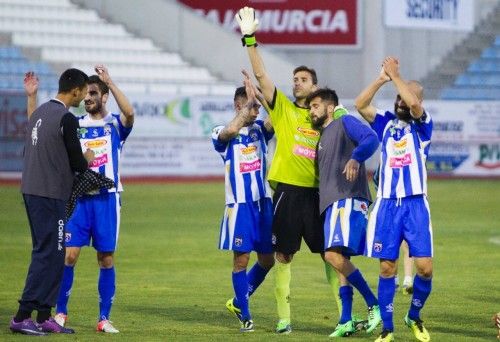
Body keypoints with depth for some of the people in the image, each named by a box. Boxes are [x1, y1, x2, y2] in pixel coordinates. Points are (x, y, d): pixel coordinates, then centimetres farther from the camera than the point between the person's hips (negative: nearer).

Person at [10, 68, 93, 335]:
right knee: (48, 254, -7)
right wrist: (87, 160, 11)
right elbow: (77, 163, -12)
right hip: (51, 195, -9)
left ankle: (44, 317, 15)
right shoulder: (66, 118, -14)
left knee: (48, 252, 13)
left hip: (30, 190, 9)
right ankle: (22, 317, -11)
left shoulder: (39, 113, 13)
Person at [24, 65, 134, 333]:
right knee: (69, 254, -6)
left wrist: (110, 83, -28)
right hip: (78, 197, 2)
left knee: (106, 258, 1)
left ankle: (104, 318, 7)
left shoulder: (115, 125, 2)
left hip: (106, 198, -2)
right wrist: (33, 97, -5)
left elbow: (129, 113, -21)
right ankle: (60, 313, 3)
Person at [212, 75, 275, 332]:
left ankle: (238, 301, 27)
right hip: (239, 205, -5)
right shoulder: (222, 134, -3)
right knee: (241, 259, -3)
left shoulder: (260, 129, 8)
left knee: (267, 259, 8)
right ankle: (245, 316, 4)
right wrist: (248, 103, -22)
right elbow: (230, 131, -27)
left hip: (263, 202, 5)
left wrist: (259, 97, -22)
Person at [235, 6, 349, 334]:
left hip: (316, 193, 1)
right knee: (284, 255, 2)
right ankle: (284, 316, 8)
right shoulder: (283, 109, 5)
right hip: (287, 190, -1)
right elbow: (261, 74, -5)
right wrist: (250, 39, -14)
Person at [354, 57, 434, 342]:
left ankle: (415, 316, 15)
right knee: (387, 267, 0)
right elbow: (360, 104, -1)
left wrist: (396, 76, -10)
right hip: (387, 204, 2)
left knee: (425, 267, -9)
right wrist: (382, 79, -7)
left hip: (415, 204, -2)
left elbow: (414, 104, -17)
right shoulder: (387, 123, 13)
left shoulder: (423, 125, 4)